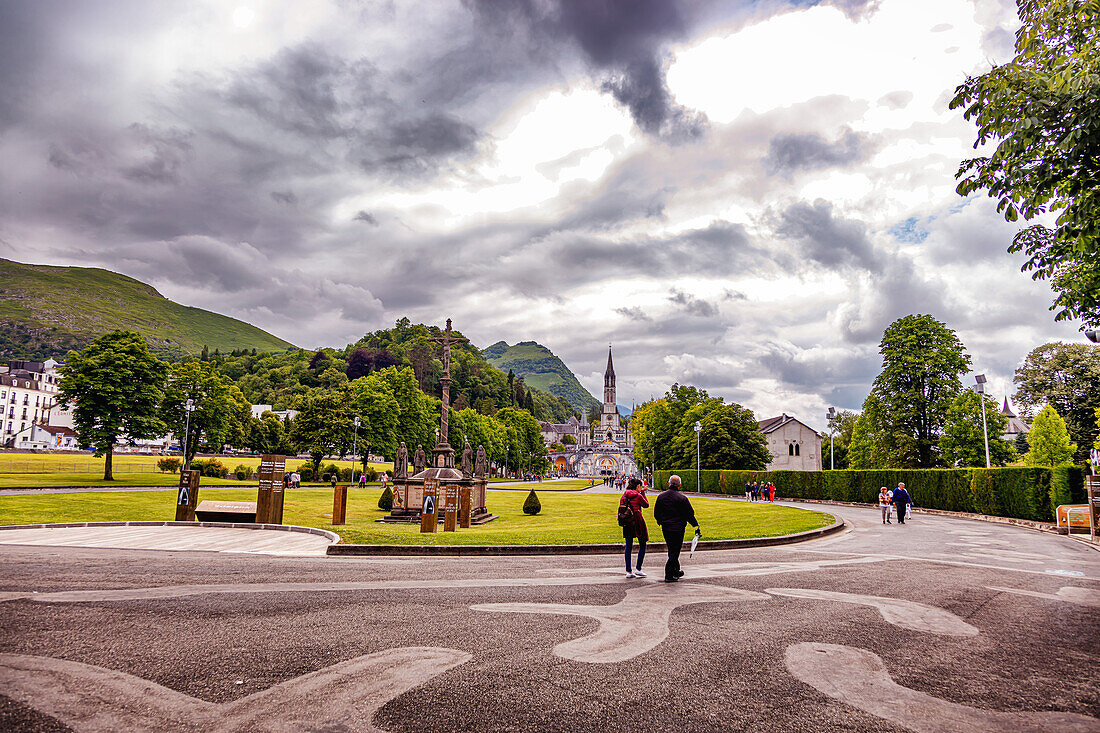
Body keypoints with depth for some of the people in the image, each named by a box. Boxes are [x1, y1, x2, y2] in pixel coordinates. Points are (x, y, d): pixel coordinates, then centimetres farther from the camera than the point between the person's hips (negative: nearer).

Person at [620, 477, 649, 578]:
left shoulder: (624, 495, 5)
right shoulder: (638, 495, -10)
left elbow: (621, 505, 13)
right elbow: (646, 505, 5)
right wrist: (643, 492, 9)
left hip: (626, 522, 5)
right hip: (637, 521, -5)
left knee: (628, 545, 9)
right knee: (642, 545, 9)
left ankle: (628, 571, 7)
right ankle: (638, 569, 4)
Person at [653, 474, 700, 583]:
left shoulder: (661, 496, 2)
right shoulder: (682, 498, -13)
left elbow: (656, 514, 10)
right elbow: (689, 514, -8)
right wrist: (695, 525, 8)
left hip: (665, 528, 5)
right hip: (678, 528, -5)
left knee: (672, 550, 19)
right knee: (674, 551, 1)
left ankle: (676, 571, 30)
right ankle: (669, 576, 1)